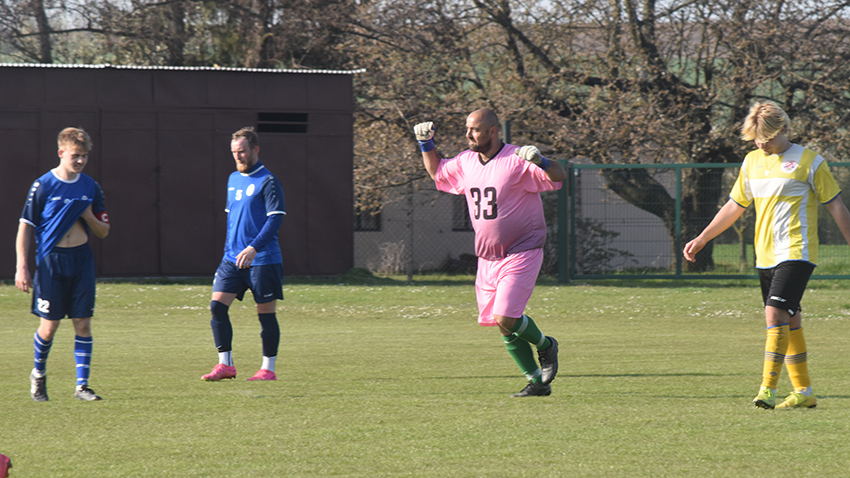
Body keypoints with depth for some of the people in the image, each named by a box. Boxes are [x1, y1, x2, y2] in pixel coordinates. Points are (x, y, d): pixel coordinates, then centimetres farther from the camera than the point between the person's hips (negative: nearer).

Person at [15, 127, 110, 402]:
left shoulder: (91, 188, 7)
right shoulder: (43, 186, -4)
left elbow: (103, 232, 12)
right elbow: (25, 227, -2)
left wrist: (89, 216, -9)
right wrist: (22, 267, -8)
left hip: (82, 260, 3)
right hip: (51, 259, -3)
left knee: (83, 323, -1)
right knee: (49, 325, -1)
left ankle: (82, 385, 3)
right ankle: (38, 374, 25)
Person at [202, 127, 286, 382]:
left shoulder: (267, 182, -8)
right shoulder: (233, 179, 15)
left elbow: (275, 219, -15)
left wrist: (253, 248, -24)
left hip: (262, 260, -7)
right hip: (232, 258, 7)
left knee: (266, 312, 0)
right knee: (217, 305, -5)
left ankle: (268, 369, 8)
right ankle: (225, 365, 0)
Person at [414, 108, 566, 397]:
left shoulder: (517, 161, -14)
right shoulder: (465, 162, 7)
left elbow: (559, 176, -20)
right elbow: (436, 172, 26)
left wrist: (540, 162, -40)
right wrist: (426, 145, 10)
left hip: (521, 254, -7)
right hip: (487, 259, 7)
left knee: (505, 317, -18)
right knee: (503, 326, 6)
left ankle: (545, 346, 11)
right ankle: (537, 381, 17)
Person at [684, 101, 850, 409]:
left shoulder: (809, 162, -5)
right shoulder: (752, 162, 12)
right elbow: (734, 206, 22)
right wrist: (701, 240, 21)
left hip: (796, 253, -6)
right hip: (765, 256, 6)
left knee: (775, 314, -19)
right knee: (789, 324, 8)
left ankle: (768, 389, -20)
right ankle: (803, 392, 14)